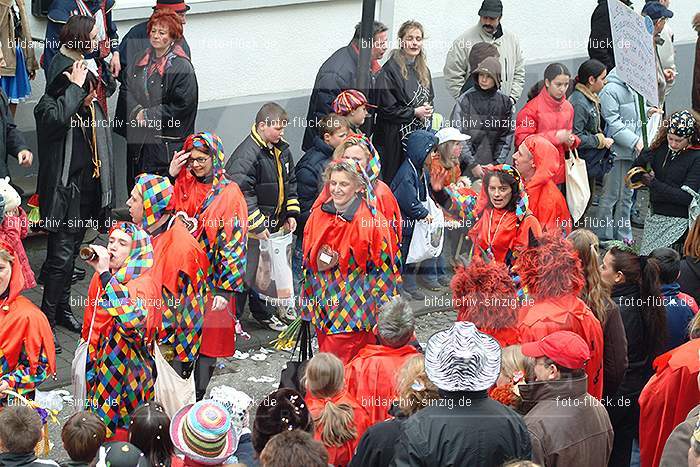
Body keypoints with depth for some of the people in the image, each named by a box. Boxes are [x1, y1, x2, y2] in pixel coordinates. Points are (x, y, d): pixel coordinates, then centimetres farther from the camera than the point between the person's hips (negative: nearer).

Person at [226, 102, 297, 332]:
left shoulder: (282, 150, 7)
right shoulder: (246, 155, -21)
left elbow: (289, 183, 19)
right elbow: (243, 194, -24)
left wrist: (291, 214, 10)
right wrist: (257, 226, -22)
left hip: (274, 224, 8)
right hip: (251, 226, -8)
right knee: (247, 269, -2)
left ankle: (263, 312, 33)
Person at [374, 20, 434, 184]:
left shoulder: (423, 69, 13)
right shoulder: (390, 70, -12)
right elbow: (385, 108, -14)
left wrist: (427, 109, 5)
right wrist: (414, 112, -14)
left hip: (420, 135, 7)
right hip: (396, 138, -7)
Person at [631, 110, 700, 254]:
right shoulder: (661, 148, 5)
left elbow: (686, 196, -15)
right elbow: (633, 176, 5)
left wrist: (653, 183, -15)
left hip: (679, 222, -5)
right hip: (655, 218, 5)